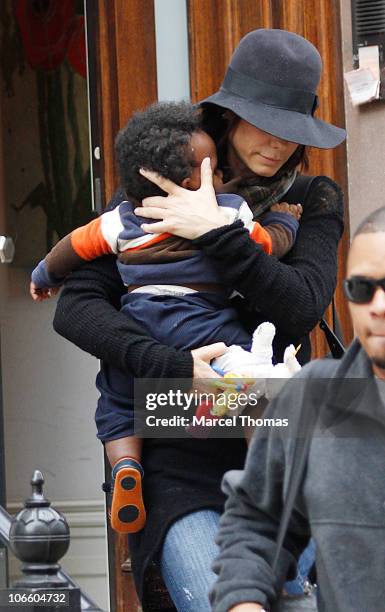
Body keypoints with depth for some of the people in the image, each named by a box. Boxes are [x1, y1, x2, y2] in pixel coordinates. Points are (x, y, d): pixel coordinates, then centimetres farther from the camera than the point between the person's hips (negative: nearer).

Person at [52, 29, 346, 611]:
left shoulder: (313, 202, 9)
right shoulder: (151, 197, 3)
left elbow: (303, 306, -8)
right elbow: (77, 306, -6)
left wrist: (218, 233, -18)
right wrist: (172, 366, -20)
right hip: (180, 455, -2)